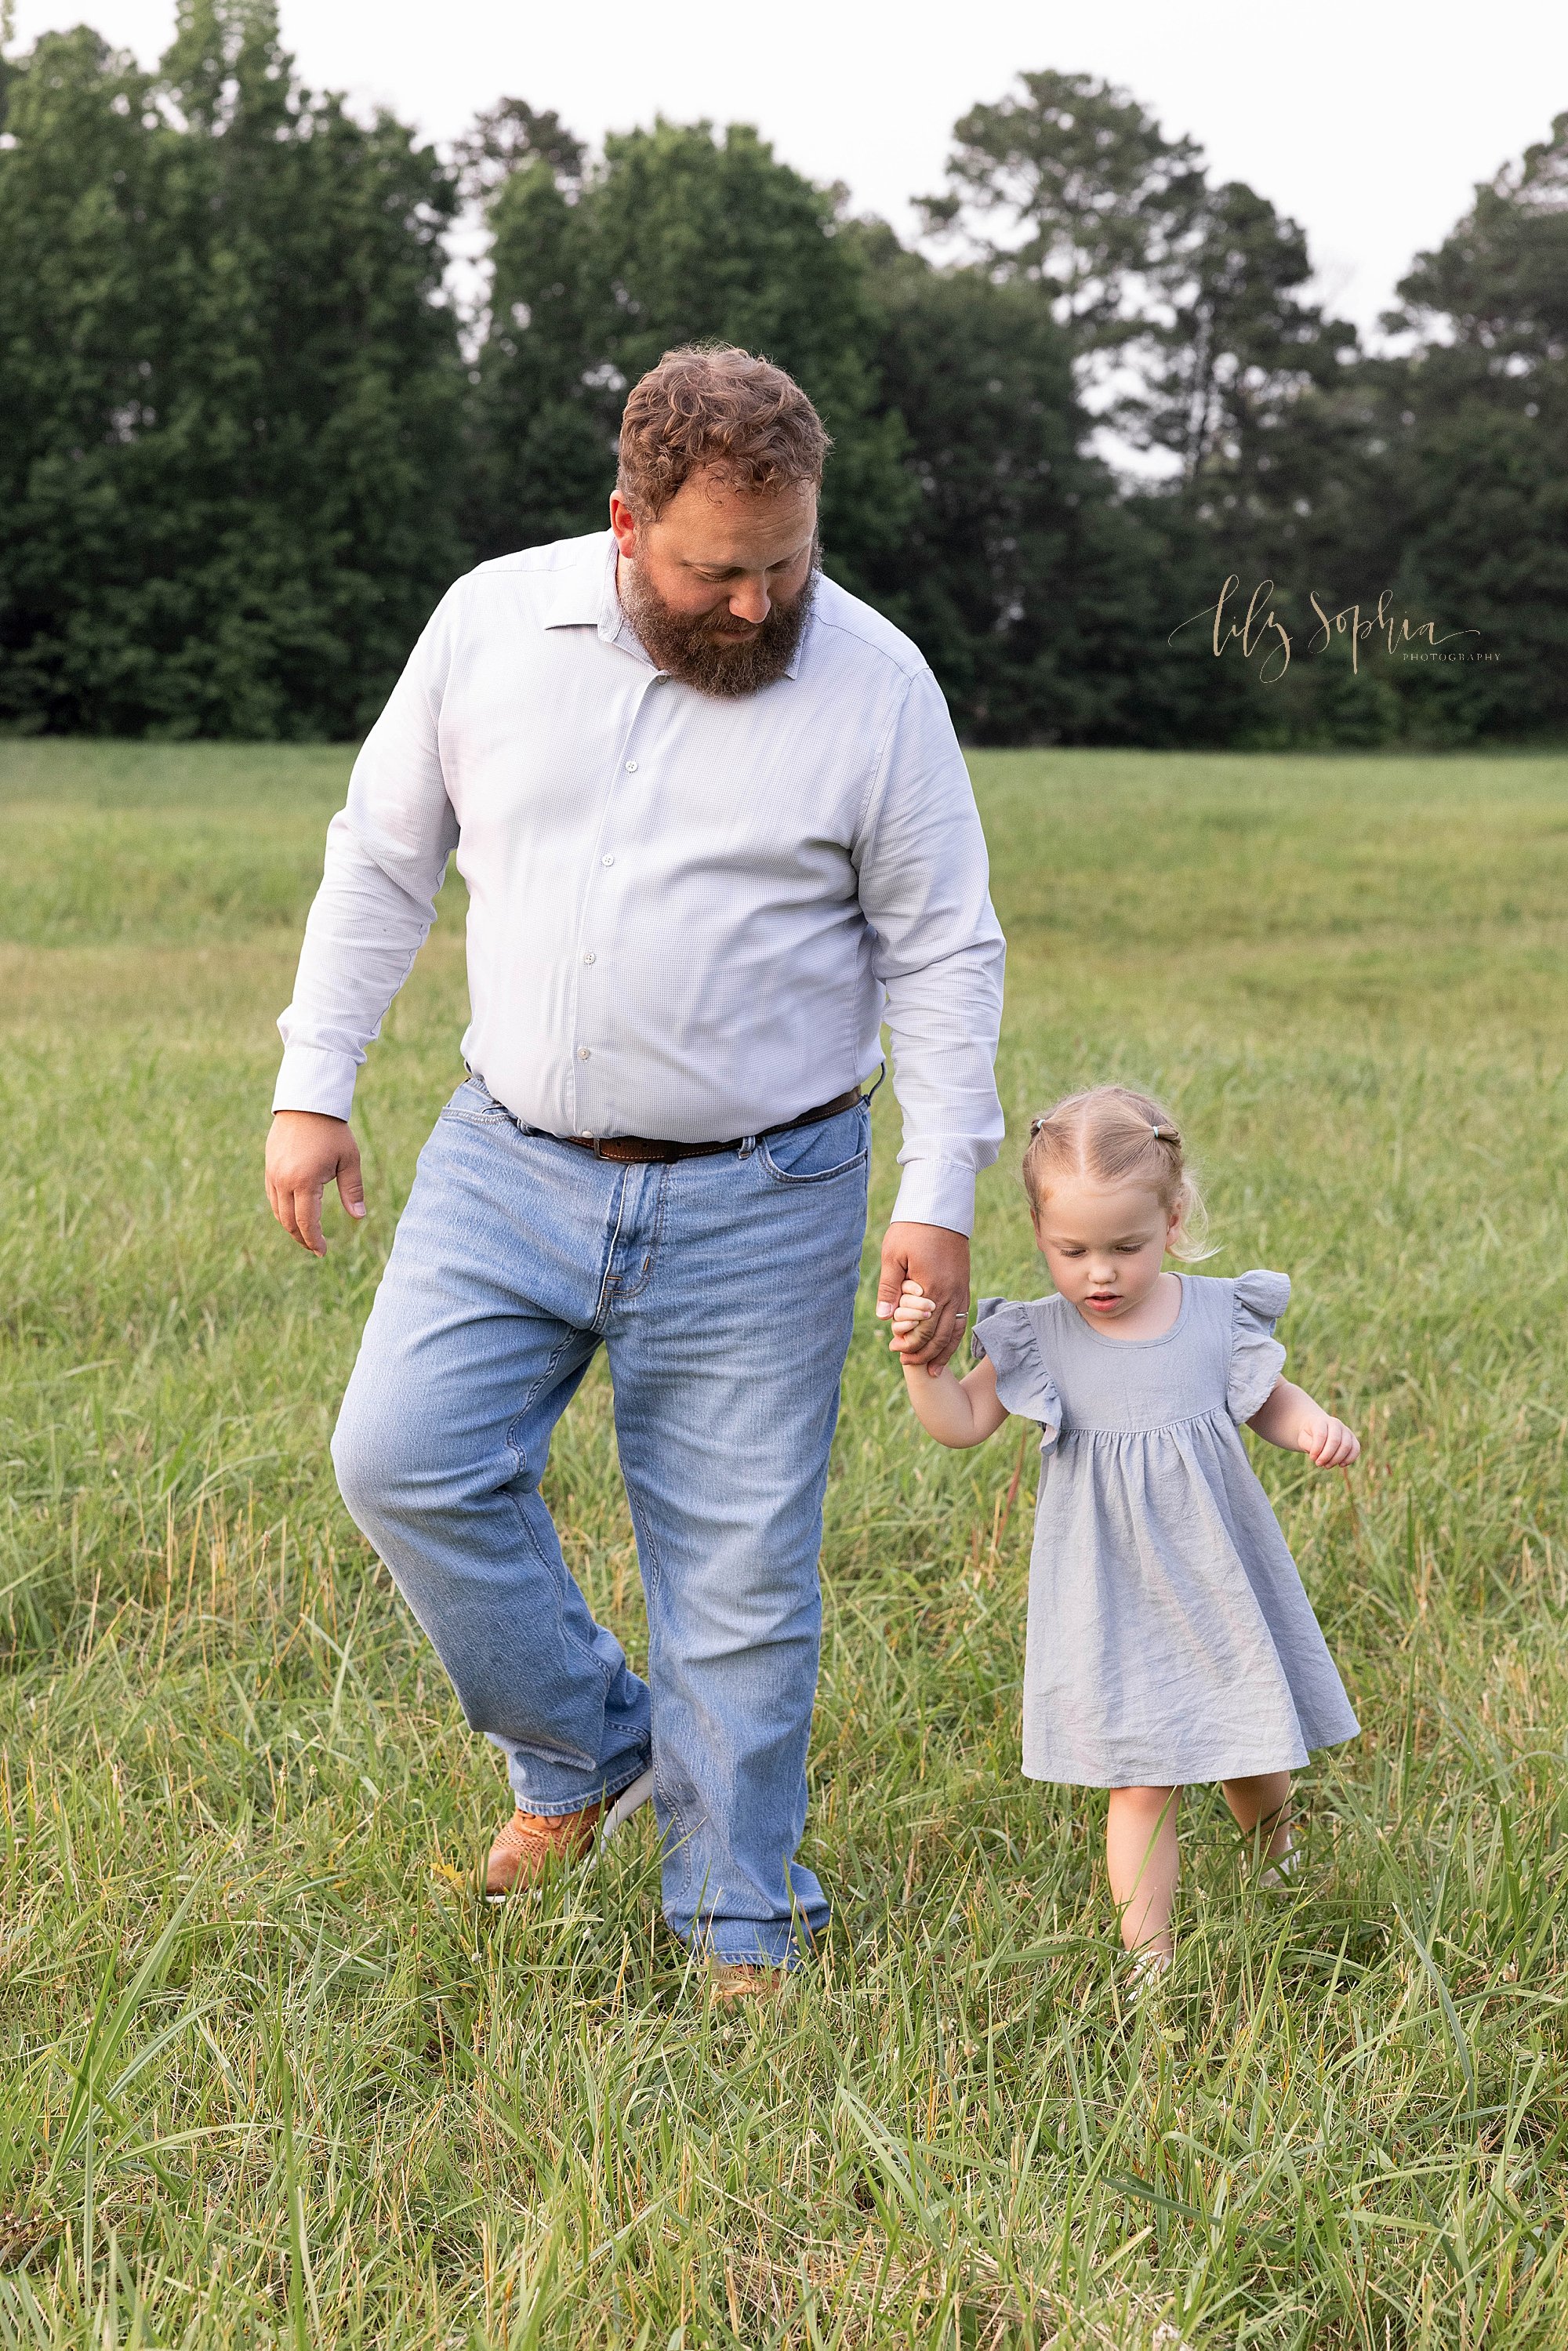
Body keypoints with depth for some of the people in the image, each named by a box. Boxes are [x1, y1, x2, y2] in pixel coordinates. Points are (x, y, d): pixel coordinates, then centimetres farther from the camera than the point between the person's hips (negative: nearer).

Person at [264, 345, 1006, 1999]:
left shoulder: (873, 684, -6)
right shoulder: (491, 623, -1)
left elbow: (943, 952, -2)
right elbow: (381, 859, 9)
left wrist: (940, 1197, -7)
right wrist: (313, 1087, 7)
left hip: (758, 1205, -2)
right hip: (511, 1163, 3)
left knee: (740, 1569, 2)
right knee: (404, 1459, -9)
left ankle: (739, 1926, 18)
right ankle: (585, 1748, 17)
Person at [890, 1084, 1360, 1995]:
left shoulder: (1220, 1315, -5)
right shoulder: (1037, 1340, -7)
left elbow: (1267, 1400, 10)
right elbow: (962, 1423, -3)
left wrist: (1315, 1426, -11)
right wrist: (922, 1363, -20)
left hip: (1220, 1578, 2)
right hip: (1113, 1599, -2)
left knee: (1252, 1753, 17)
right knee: (1141, 1783, -3)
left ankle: (1275, 1850, 51)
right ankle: (1149, 1957, 9)